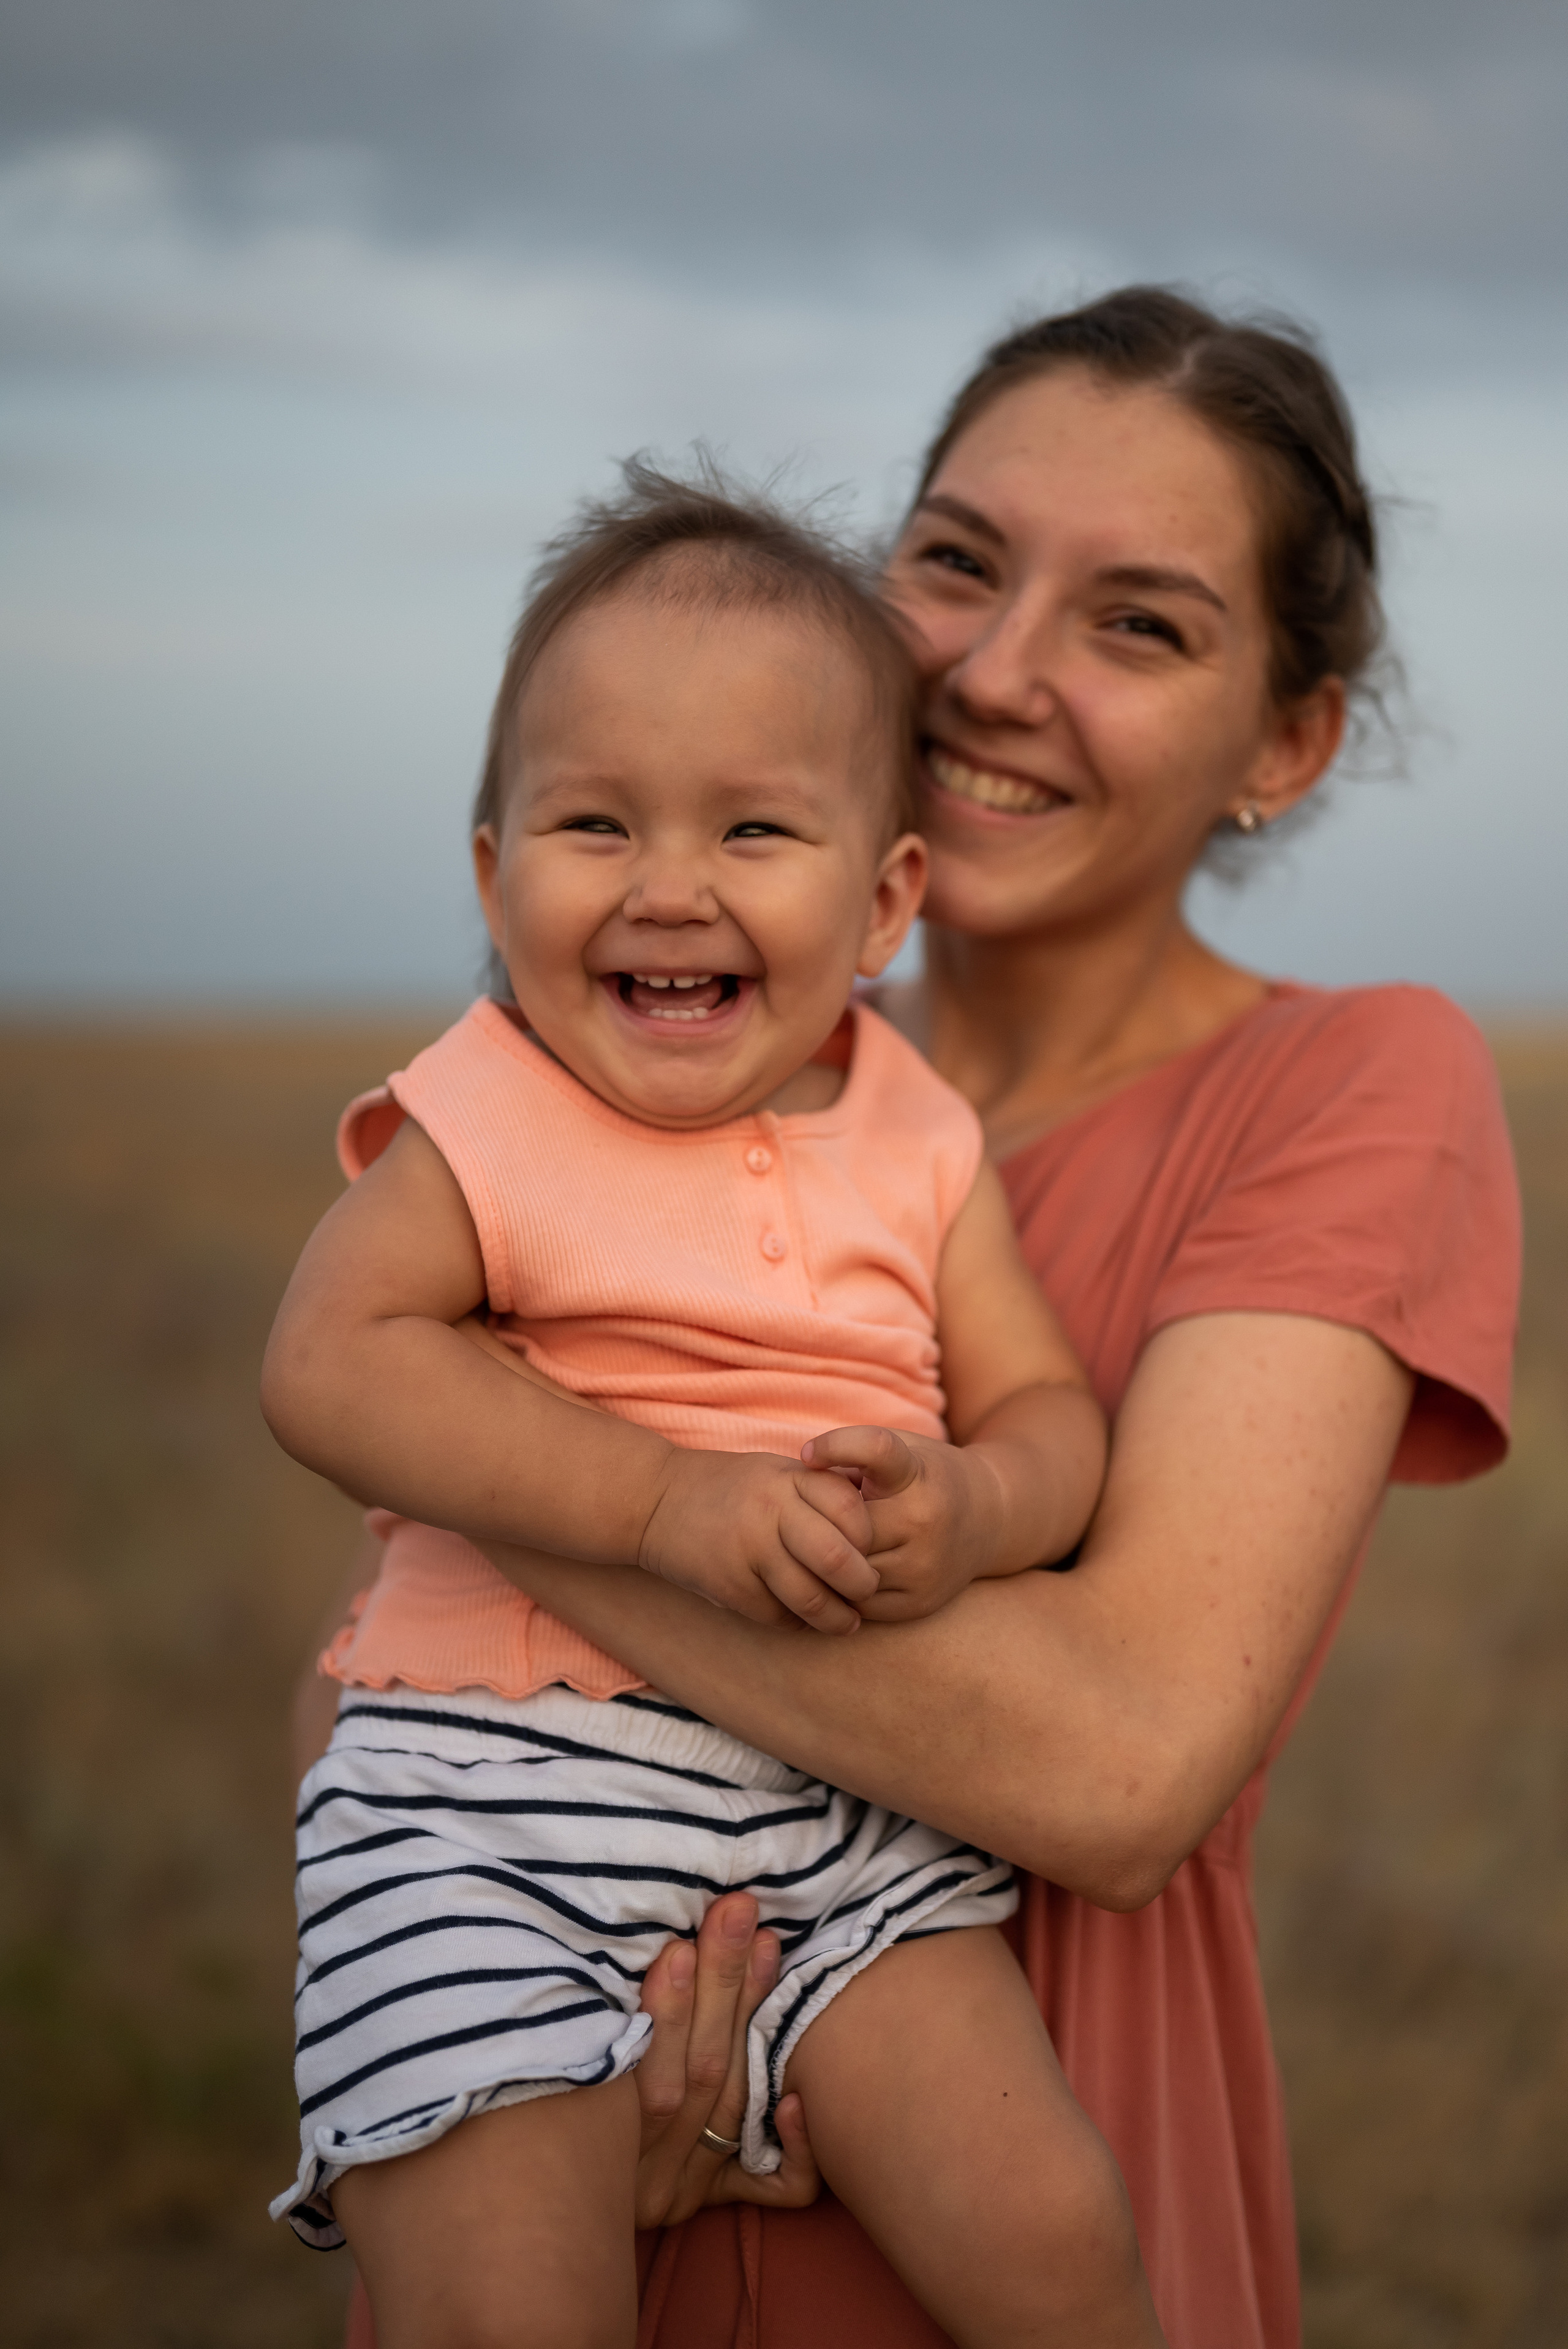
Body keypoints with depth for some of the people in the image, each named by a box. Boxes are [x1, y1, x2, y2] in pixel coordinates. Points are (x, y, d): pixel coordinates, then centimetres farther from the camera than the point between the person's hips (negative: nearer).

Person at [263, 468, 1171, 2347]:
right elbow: (331, 1363, -15)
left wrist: (970, 1513, -17)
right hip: (494, 1806, -2)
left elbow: (1049, 1410, 9)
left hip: (852, 1818, 3)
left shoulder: (917, 1144, 8)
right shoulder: (487, 1122, -2)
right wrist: (675, 1502, -24)